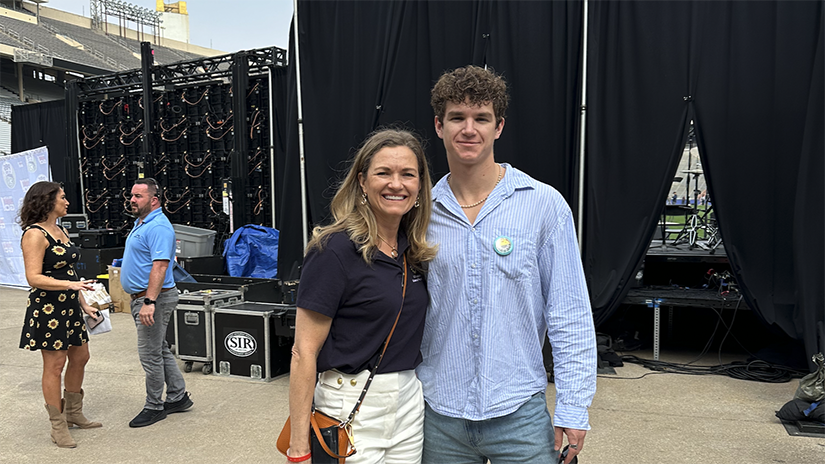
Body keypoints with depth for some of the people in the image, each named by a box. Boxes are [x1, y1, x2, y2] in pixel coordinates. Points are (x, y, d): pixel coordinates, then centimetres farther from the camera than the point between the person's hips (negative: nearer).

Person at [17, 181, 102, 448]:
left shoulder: (61, 231, 12)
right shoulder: (35, 234, -14)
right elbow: (34, 278, -21)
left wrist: (83, 304, 16)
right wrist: (70, 284, -31)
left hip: (69, 306, 9)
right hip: (47, 308, -9)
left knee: (80, 357, 15)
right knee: (55, 364, -1)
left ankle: (73, 413, 32)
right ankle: (58, 427, 11)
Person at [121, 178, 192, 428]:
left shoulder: (158, 227, -19)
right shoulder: (141, 224, 16)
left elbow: (160, 266, -26)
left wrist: (149, 302, -31)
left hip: (154, 299, -11)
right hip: (141, 297, 11)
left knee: (150, 354, -2)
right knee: (160, 350, 16)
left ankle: (154, 407, 12)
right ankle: (178, 397, 27)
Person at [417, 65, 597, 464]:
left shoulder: (544, 204, -7)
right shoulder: (422, 211, 1)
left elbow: (569, 315, -6)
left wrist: (573, 408, -8)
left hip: (520, 415, -2)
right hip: (439, 415, 2)